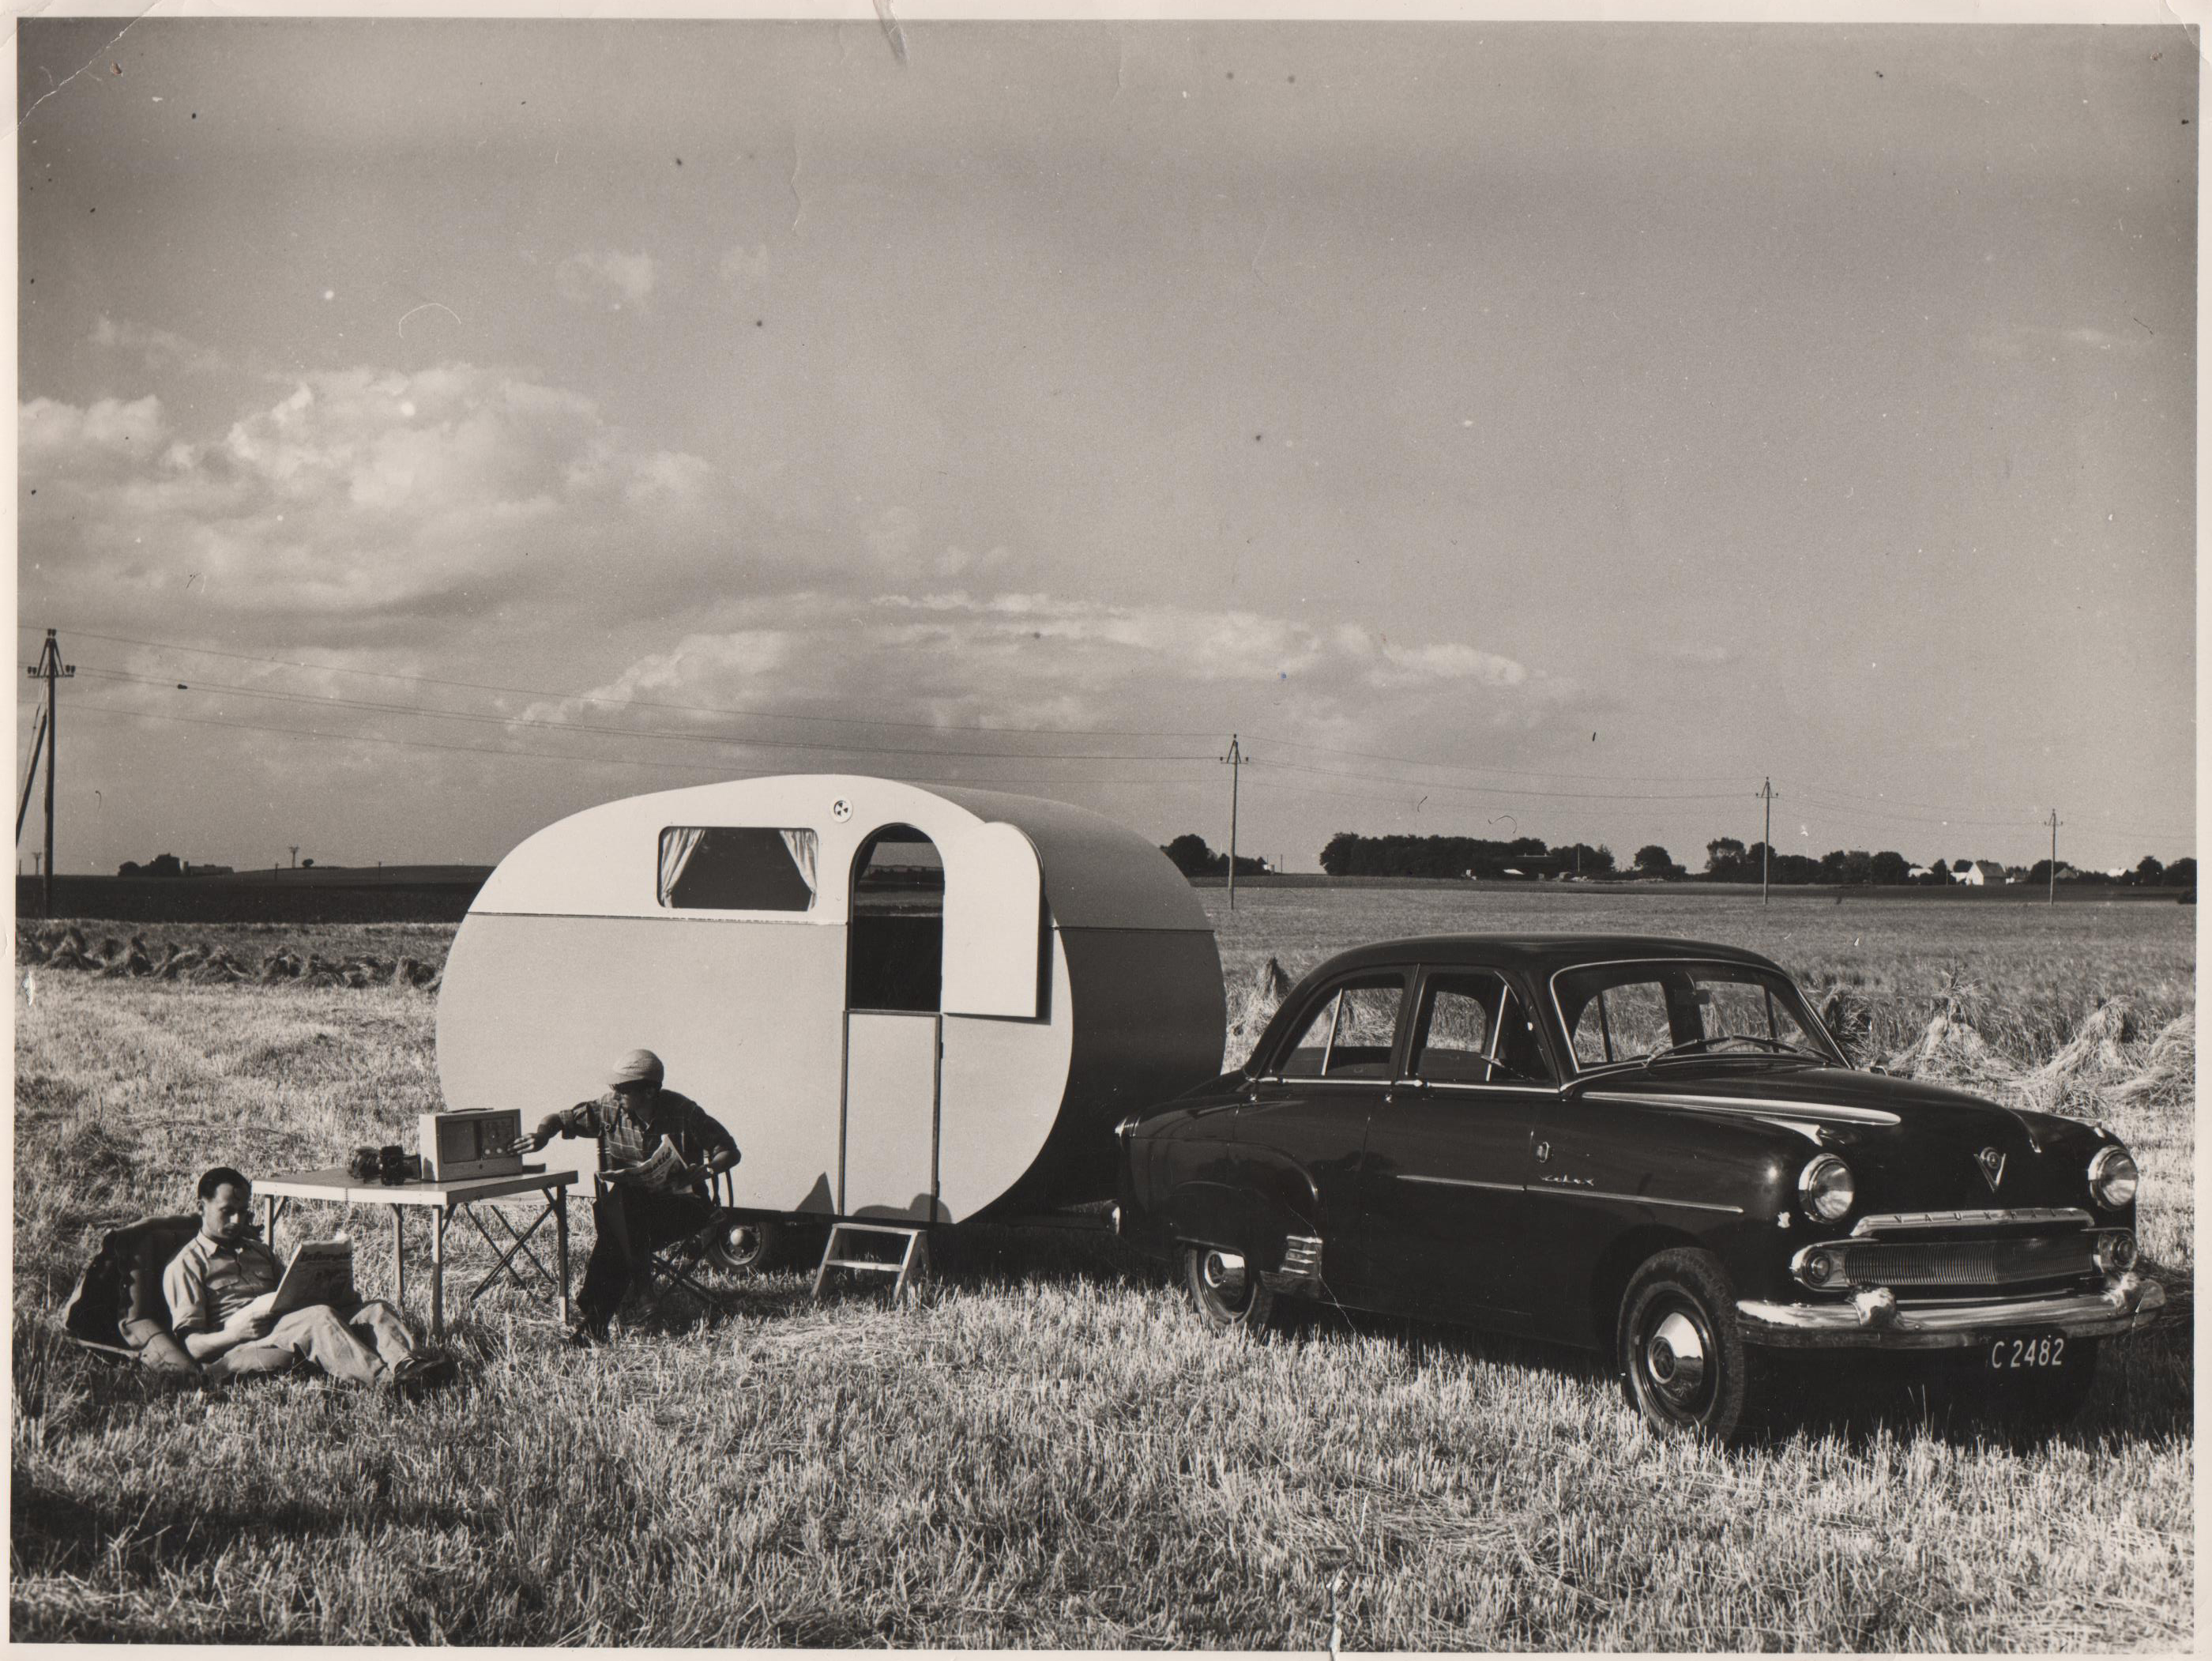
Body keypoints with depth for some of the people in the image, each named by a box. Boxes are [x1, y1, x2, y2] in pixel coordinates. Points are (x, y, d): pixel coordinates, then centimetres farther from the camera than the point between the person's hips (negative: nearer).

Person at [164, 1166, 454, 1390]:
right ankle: (387, 1379, -56)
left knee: (376, 1310, -18)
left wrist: (330, 1295, 7)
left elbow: (295, 1299, 31)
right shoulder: (185, 1266, 10)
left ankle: (406, 1363, -51)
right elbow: (192, 1345, 0)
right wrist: (235, 1334, -20)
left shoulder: (259, 1252, 33)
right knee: (319, 1317, -35)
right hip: (237, 1351, -7)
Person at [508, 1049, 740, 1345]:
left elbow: (729, 1151, -3)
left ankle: (592, 1320, -26)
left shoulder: (683, 1113, -7)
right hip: (629, 1204, 3)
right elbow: (559, 1119, 11)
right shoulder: (610, 1109, 2)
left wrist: (706, 1170, -23)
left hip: (681, 1203, -3)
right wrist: (540, 1136, -12)